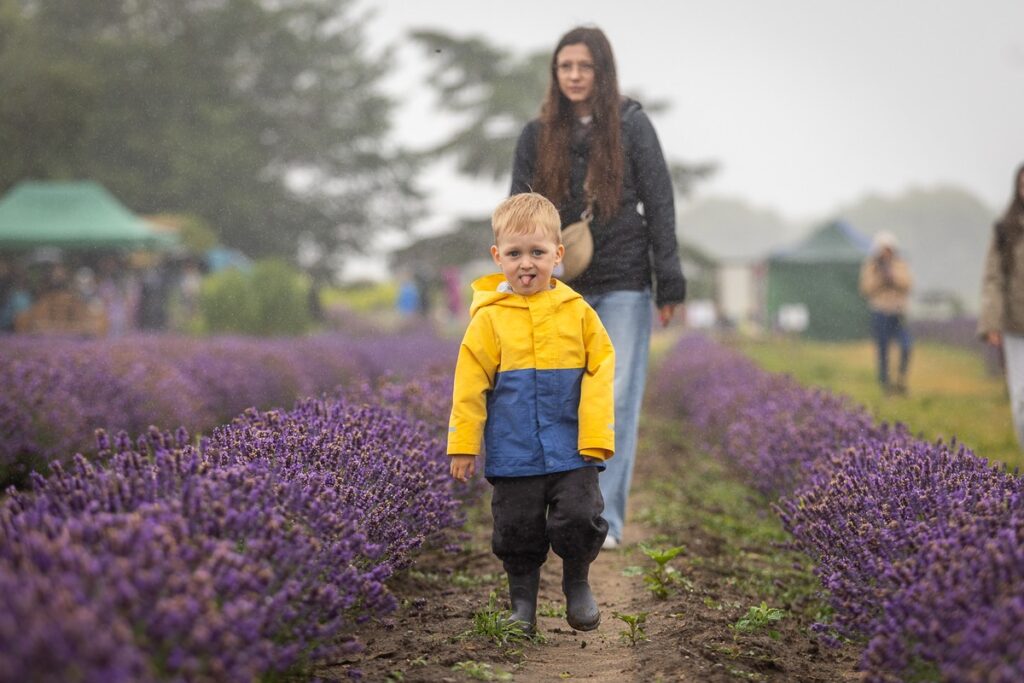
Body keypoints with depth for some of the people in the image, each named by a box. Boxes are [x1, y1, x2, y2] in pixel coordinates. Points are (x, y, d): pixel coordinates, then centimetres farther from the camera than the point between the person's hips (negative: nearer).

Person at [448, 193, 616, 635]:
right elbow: (470, 384, -1)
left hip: (572, 449, 0)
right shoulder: (489, 318, -3)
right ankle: (522, 602, 27)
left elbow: (599, 376, 2)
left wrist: (597, 440, -4)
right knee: (517, 532, 8)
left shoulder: (577, 312, 0)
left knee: (580, 519, -7)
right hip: (513, 451, 0)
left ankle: (577, 583, 20)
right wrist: (463, 445, -3)